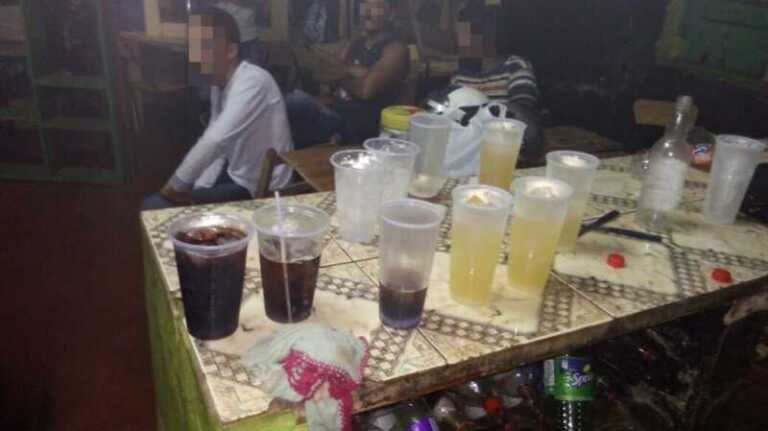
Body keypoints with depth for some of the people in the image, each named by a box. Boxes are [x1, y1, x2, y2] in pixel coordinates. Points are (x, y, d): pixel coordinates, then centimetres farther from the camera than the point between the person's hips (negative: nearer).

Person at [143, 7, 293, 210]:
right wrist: (198, 191, -2)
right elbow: (217, 146, 9)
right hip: (235, 175, 9)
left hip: (260, 190, -9)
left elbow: (215, 141, -35)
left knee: (154, 207, -11)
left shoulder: (252, 82, -26)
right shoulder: (219, 84, 4)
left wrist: (176, 186, -23)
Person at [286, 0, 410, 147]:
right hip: (336, 107, 7)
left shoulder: (396, 49, -5)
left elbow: (366, 89, -17)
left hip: (362, 121, -7)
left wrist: (343, 80, 2)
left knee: (295, 102, -26)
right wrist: (354, 71, -3)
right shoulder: (356, 43, 19)